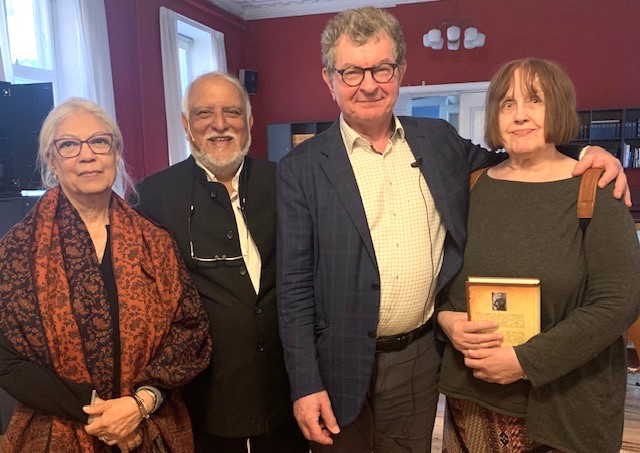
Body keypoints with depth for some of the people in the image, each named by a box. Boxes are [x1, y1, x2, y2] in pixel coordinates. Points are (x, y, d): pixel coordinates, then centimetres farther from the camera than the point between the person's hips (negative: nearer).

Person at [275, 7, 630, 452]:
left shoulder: (439, 140, 1)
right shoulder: (302, 168, -9)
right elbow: (294, 286, -9)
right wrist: (305, 385, -11)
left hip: (422, 358, 3)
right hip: (342, 366, -2)